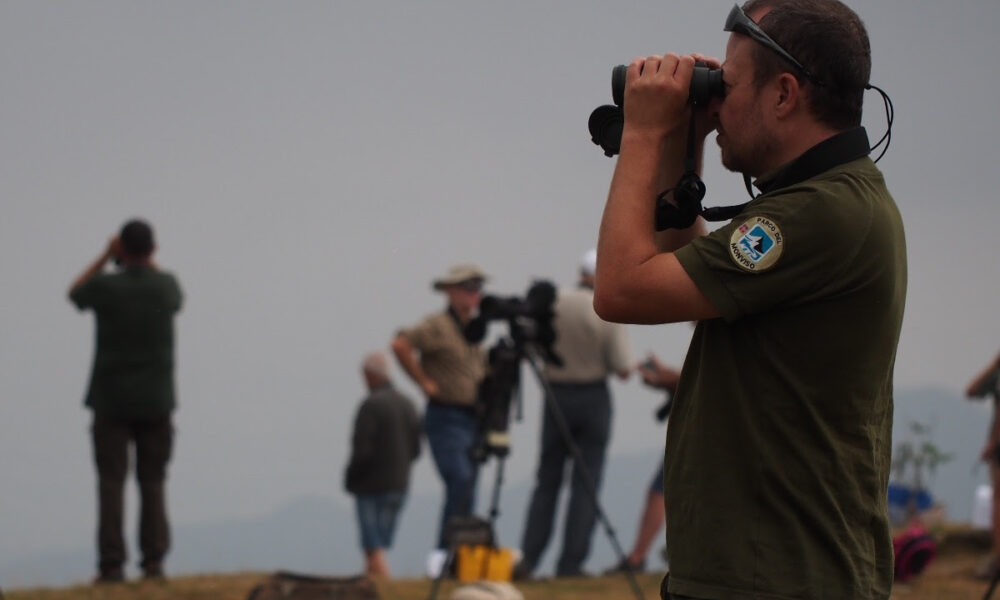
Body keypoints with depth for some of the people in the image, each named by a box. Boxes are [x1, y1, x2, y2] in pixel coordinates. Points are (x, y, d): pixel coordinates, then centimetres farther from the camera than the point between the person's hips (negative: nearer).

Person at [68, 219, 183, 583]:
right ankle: (153, 560, 1)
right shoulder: (165, 287, -3)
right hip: (156, 401, 2)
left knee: (111, 483, -2)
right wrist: (146, 262, 20)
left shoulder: (106, 286, -10)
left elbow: (75, 293, 14)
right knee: (153, 483, 8)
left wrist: (105, 257, 14)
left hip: (111, 399, -2)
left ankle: (112, 564, -8)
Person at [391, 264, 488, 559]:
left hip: (472, 420, 8)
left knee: (466, 493, 5)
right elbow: (400, 344, -23)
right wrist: (424, 382, -17)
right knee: (460, 481, -22)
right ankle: (443, 551, -21)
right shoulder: (438, 326, -10)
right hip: (446, 419, -8)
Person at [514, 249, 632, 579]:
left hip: (556, 396, 2)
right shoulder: (609, 313, -11)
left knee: (547, 481, 10)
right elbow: (622, 369, -12)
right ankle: (570, 563, -1)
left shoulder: (553, 302, -4)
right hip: (593, 399, -2)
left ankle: (527, 558, 1)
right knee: (585, 485, 3)